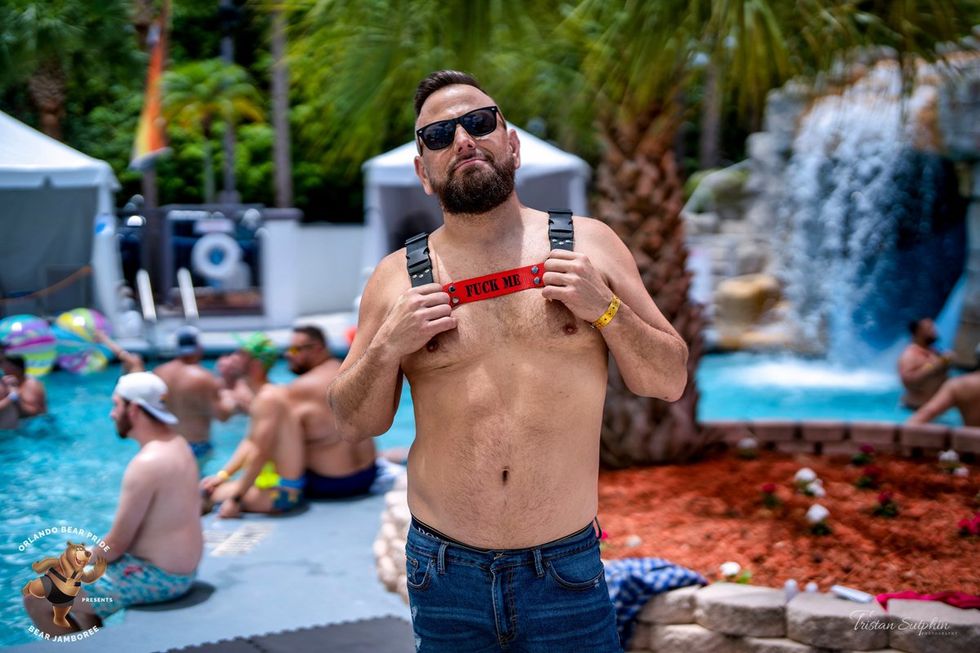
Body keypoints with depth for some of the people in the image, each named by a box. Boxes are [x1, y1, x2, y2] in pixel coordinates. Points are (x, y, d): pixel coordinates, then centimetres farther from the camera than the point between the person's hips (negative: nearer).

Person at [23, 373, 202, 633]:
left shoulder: (147, 463, -24)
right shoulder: (176, 442, 5)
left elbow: (116, 544, -21)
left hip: (157, 576, -10)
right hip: (179, 566, 10)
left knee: (36, 598, -4)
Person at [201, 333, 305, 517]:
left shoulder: (268, 398, -20)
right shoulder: (264, 394, 11)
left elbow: (259, 454, -24)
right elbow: (250, 442, 17)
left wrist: (236, 499, -21)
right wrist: (222, 474, 11)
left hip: (280, 492, -10)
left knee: (202, 496, -13)